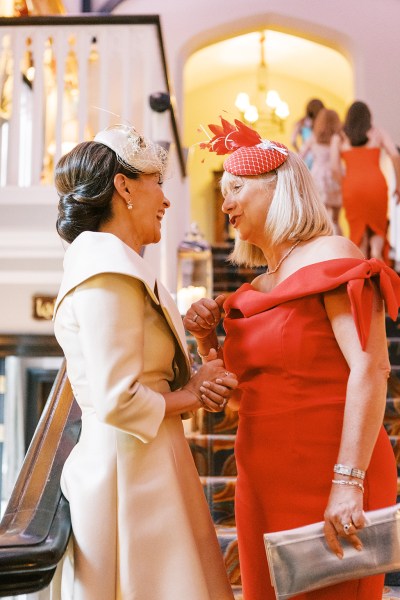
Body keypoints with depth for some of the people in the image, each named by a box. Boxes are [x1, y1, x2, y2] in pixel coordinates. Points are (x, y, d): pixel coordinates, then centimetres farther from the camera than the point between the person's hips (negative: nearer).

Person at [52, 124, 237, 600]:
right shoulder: (107, 271, -16)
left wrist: (195, 384, -1)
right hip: (131, 471, -10)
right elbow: (118, 402, -22)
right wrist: (187, 396, -6)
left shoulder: (113, 264, 15)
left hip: (142, 466, 10)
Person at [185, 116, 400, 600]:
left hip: (326, 482, -7)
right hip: (263, 483, 7)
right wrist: (207, 342, 2)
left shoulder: (330, 257, -7)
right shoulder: (255, 291, 14)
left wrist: (349, 482, -24)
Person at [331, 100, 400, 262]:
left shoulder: (339, 138, 11)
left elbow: (335, 167, 0)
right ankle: (376, 252, -15)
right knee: (378, 227, 15)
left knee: (359, 231, 9)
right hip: (376, 182, 0)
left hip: (352, 186, 0)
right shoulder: (378, 132, 12)